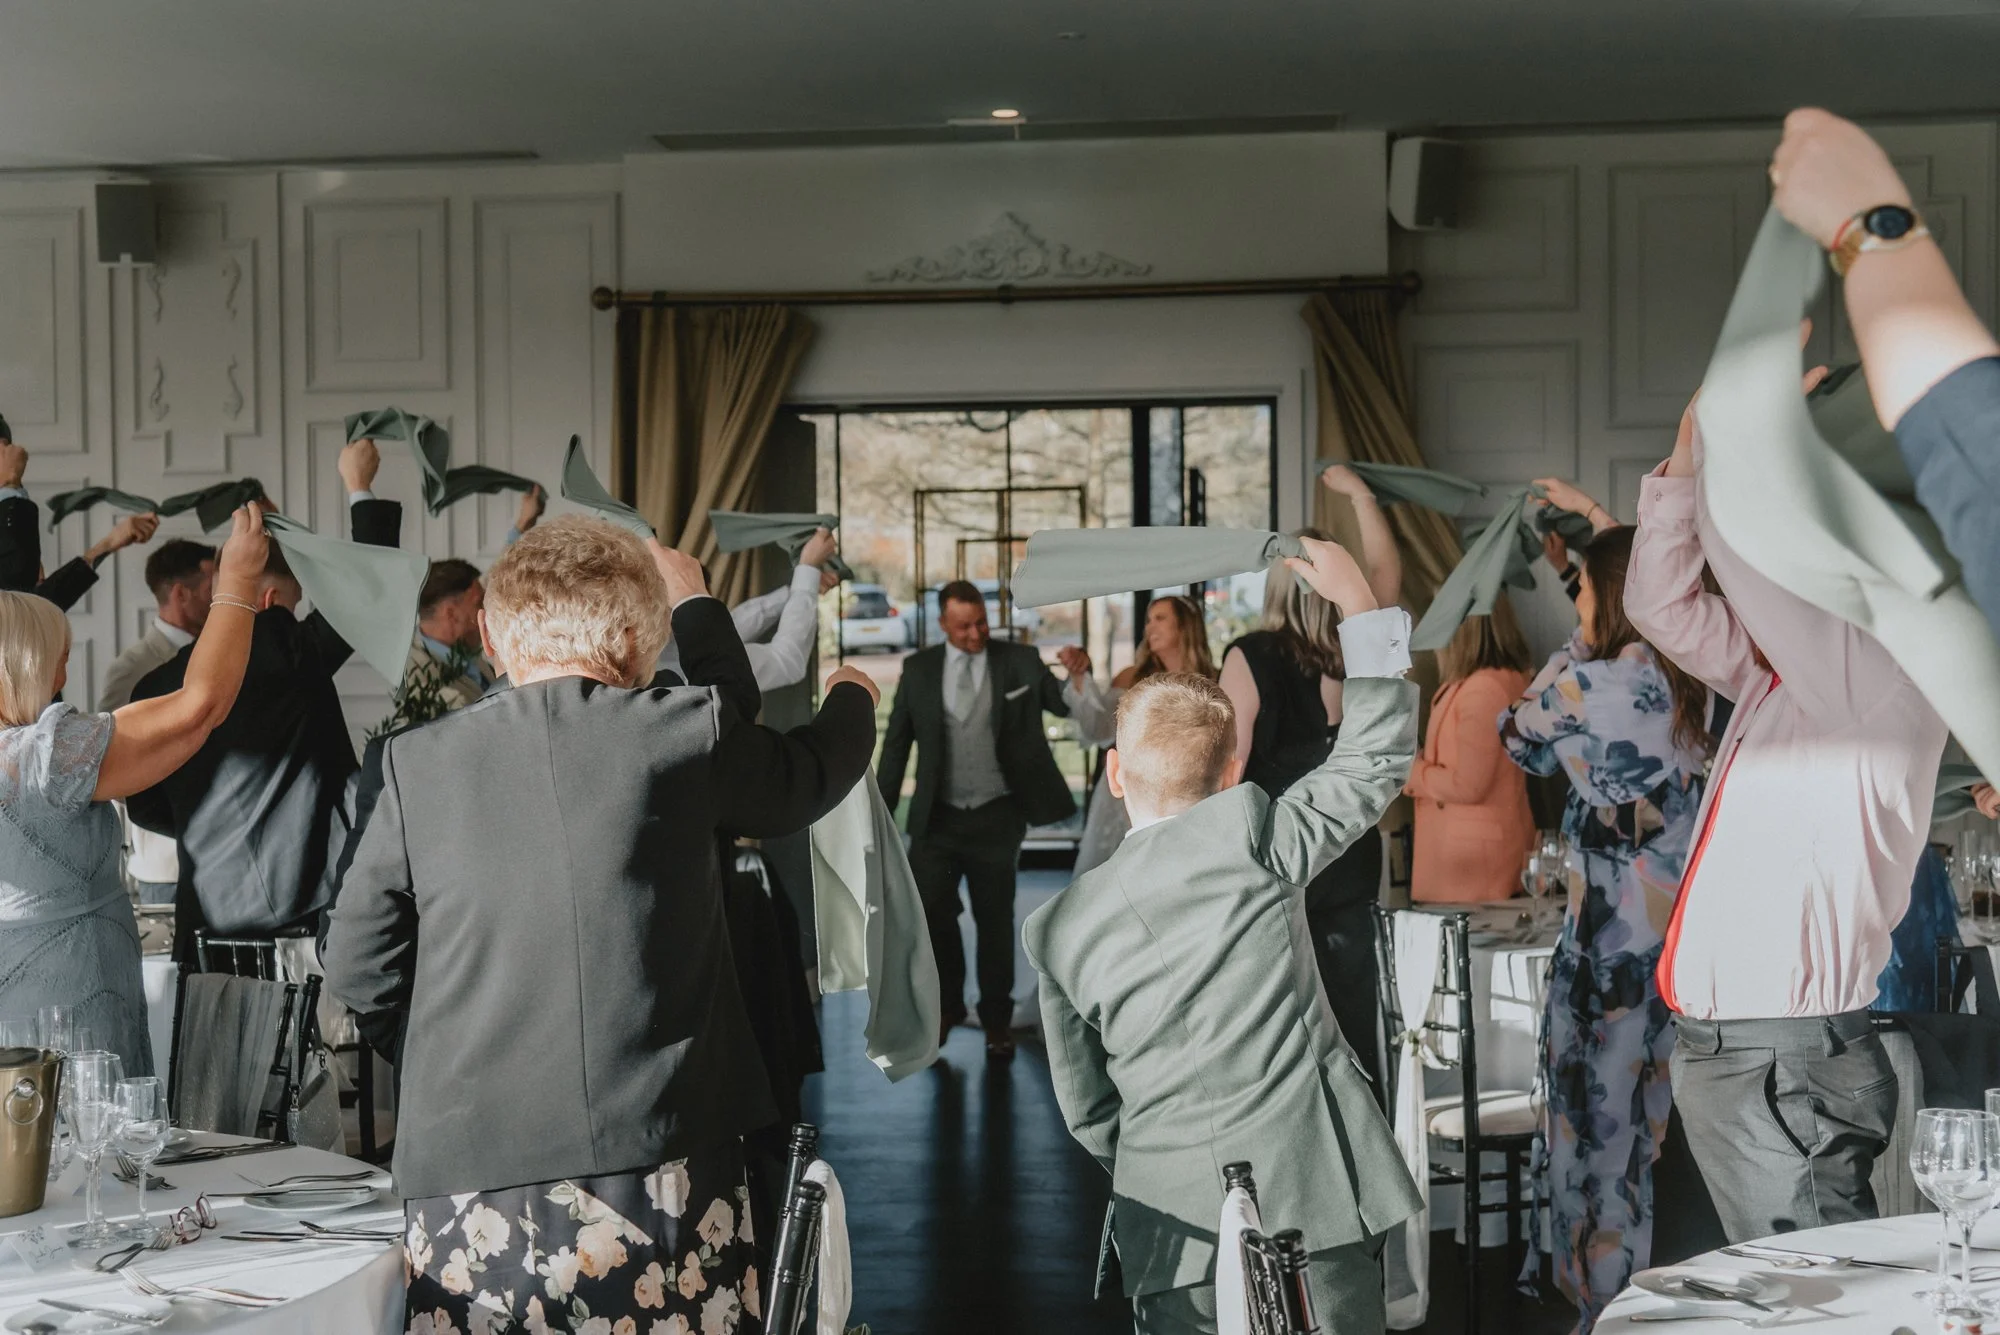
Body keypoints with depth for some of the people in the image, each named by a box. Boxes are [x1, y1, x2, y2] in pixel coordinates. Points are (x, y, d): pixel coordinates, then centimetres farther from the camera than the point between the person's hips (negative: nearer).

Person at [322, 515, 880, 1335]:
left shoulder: (418, 764, 1)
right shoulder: (684, 734, -2)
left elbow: (357, 974, 7)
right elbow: (804, 778, 19)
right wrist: (851, 703, 40)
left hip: (468, 1205, 1)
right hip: (661, 1183, -1)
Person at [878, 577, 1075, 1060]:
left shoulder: (1020, 662, -2)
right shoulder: (919, 669, 1)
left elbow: (1067, 705, -3)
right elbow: (897, 742, 5)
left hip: (997, 816, -1)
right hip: (938, 816, 1)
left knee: (995, 920, 8)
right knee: (929, 911, -2)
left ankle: (997, 1019, 23)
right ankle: (946, 1005, 22)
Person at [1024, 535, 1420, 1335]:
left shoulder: (1059, 929, 2)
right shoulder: (1251, 839, -7)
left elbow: (1087, 1112, 8)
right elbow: (1379, 753, 2)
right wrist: (1359, 605, 9)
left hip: (1174, 1222, 2)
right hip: (1313, 1200, -2)